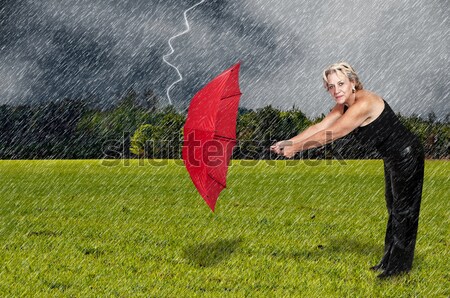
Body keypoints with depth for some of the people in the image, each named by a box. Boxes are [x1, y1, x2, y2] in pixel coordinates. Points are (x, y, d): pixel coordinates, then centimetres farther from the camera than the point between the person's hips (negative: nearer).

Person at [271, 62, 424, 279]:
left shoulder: (364, 104, -28)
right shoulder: (344, 106, 2)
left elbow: (330, 135, -29)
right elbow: (319, 127, -2)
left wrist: (295, 148, -24)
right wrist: (287, 142, -12)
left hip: (407, 156, -10)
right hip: (393, 159, 10)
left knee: (403, 210, 0)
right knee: (394, 209, 18)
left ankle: (399, 266, 10)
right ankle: (389, 261, 31)